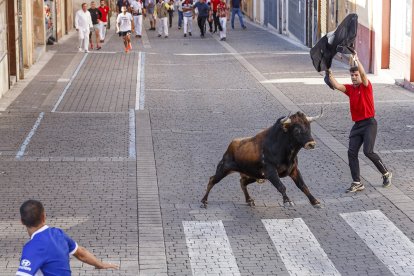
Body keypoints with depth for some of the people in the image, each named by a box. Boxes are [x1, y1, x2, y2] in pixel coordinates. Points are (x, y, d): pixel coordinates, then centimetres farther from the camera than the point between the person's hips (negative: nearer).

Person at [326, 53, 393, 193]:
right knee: (352, 152, -3)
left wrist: (356, 60, -30)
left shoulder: (366, 86, -4)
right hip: (357, 125, 6)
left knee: (368, 151, -16)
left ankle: (386, 173, 6)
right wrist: (329, 74, -17)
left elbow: (363, 73, -22)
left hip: (369, 123, -6)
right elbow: (336, 85, -5)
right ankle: (357, 183, 2)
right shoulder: (349, 88, 9)